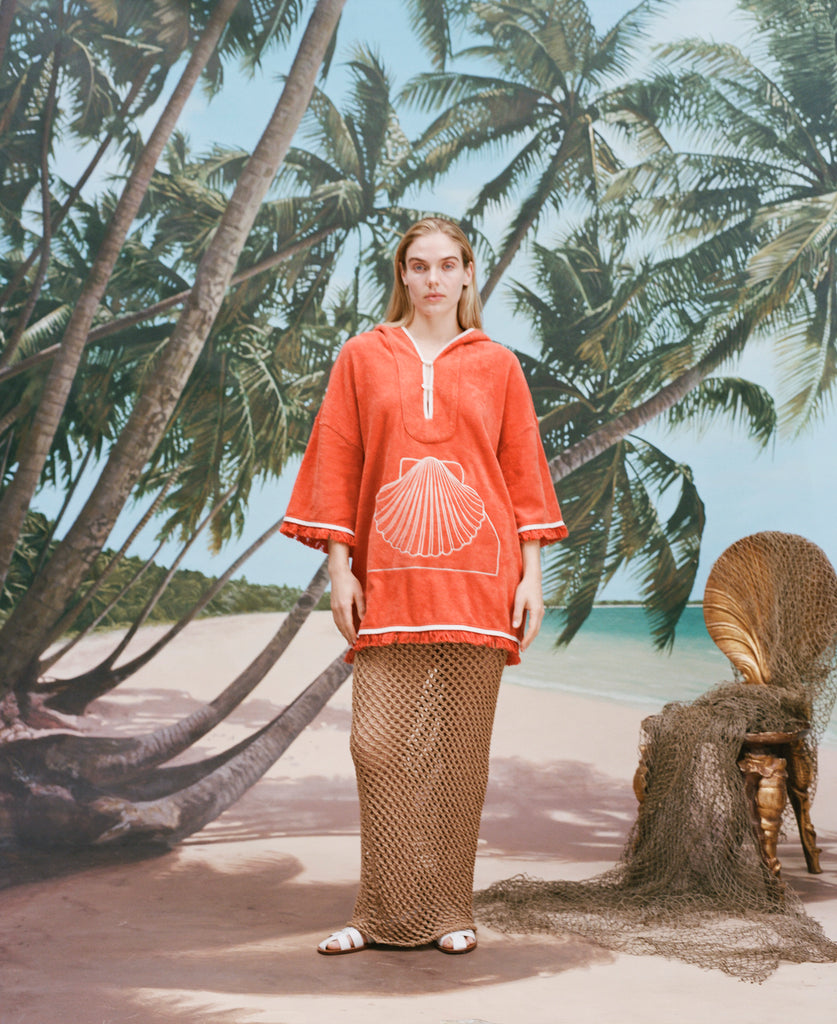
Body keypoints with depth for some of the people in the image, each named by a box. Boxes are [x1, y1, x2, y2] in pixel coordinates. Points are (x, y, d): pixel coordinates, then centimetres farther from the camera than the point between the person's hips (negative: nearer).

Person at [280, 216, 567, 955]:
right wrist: (339, 566, 0)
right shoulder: (362, 358, 9)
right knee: (380, 744, -5)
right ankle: (390, 914, 7)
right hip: (388, 582, 0)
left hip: (476, 581, 0)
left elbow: (524, 470, 9)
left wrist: (531, 575, 3)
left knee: (461, 750, 3)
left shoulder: (496, 365, 9)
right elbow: (336, 462, 7)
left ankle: (450, 912, 15)